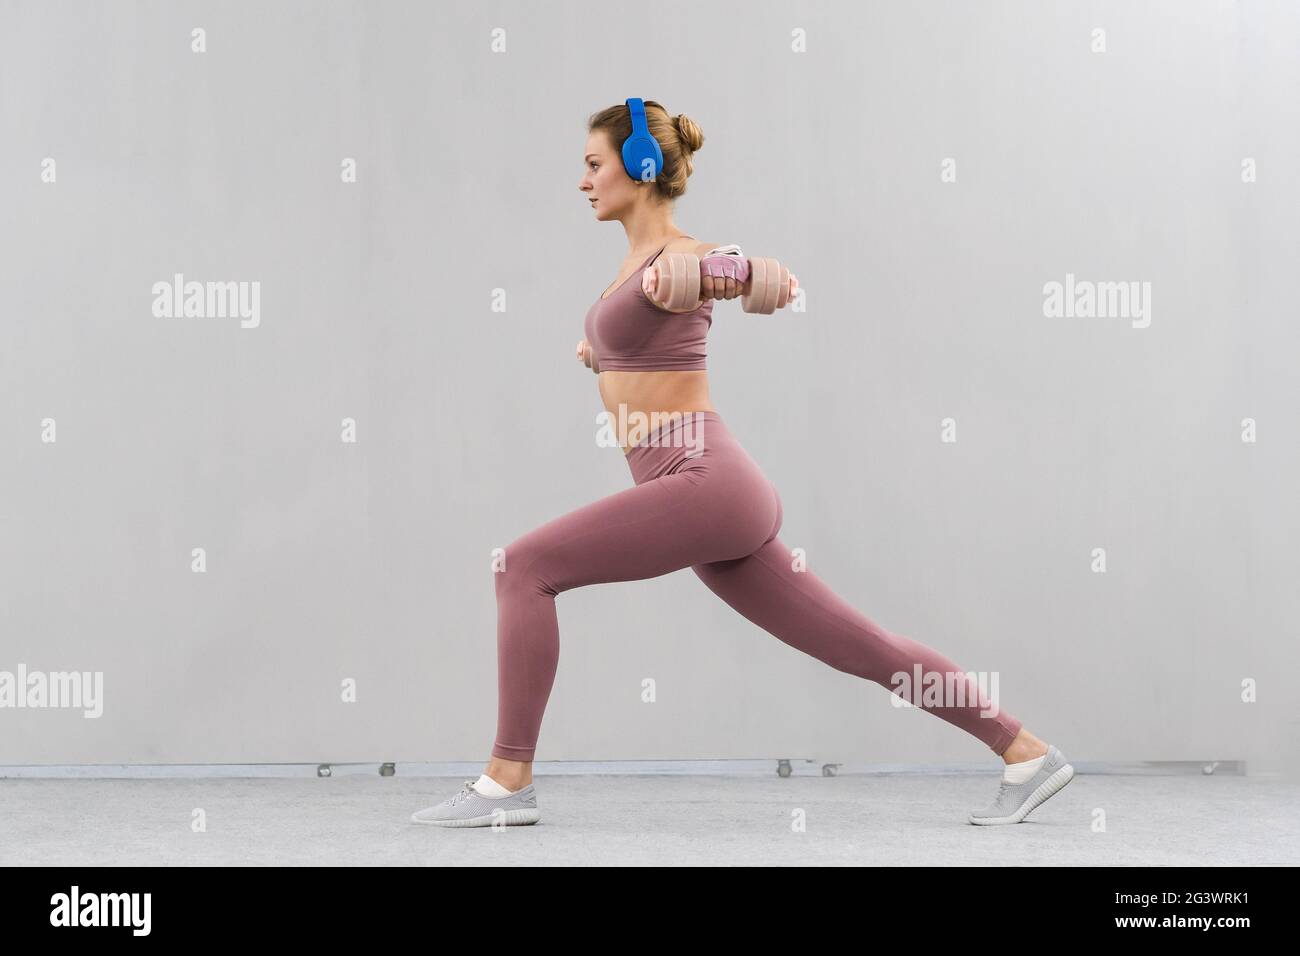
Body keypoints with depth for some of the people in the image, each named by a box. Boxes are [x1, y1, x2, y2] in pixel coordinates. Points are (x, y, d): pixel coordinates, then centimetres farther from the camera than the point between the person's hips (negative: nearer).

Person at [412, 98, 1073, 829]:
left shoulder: (682, 257, -9)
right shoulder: (639, 260, 18)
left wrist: (732, 272, -51)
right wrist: (600, 341, 60)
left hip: (707, 484, -10)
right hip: (710, 497, 10)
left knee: (525, 566, -12)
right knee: (869, 650, 10)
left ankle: (507, 782, -8)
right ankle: (1027, 753, 14)